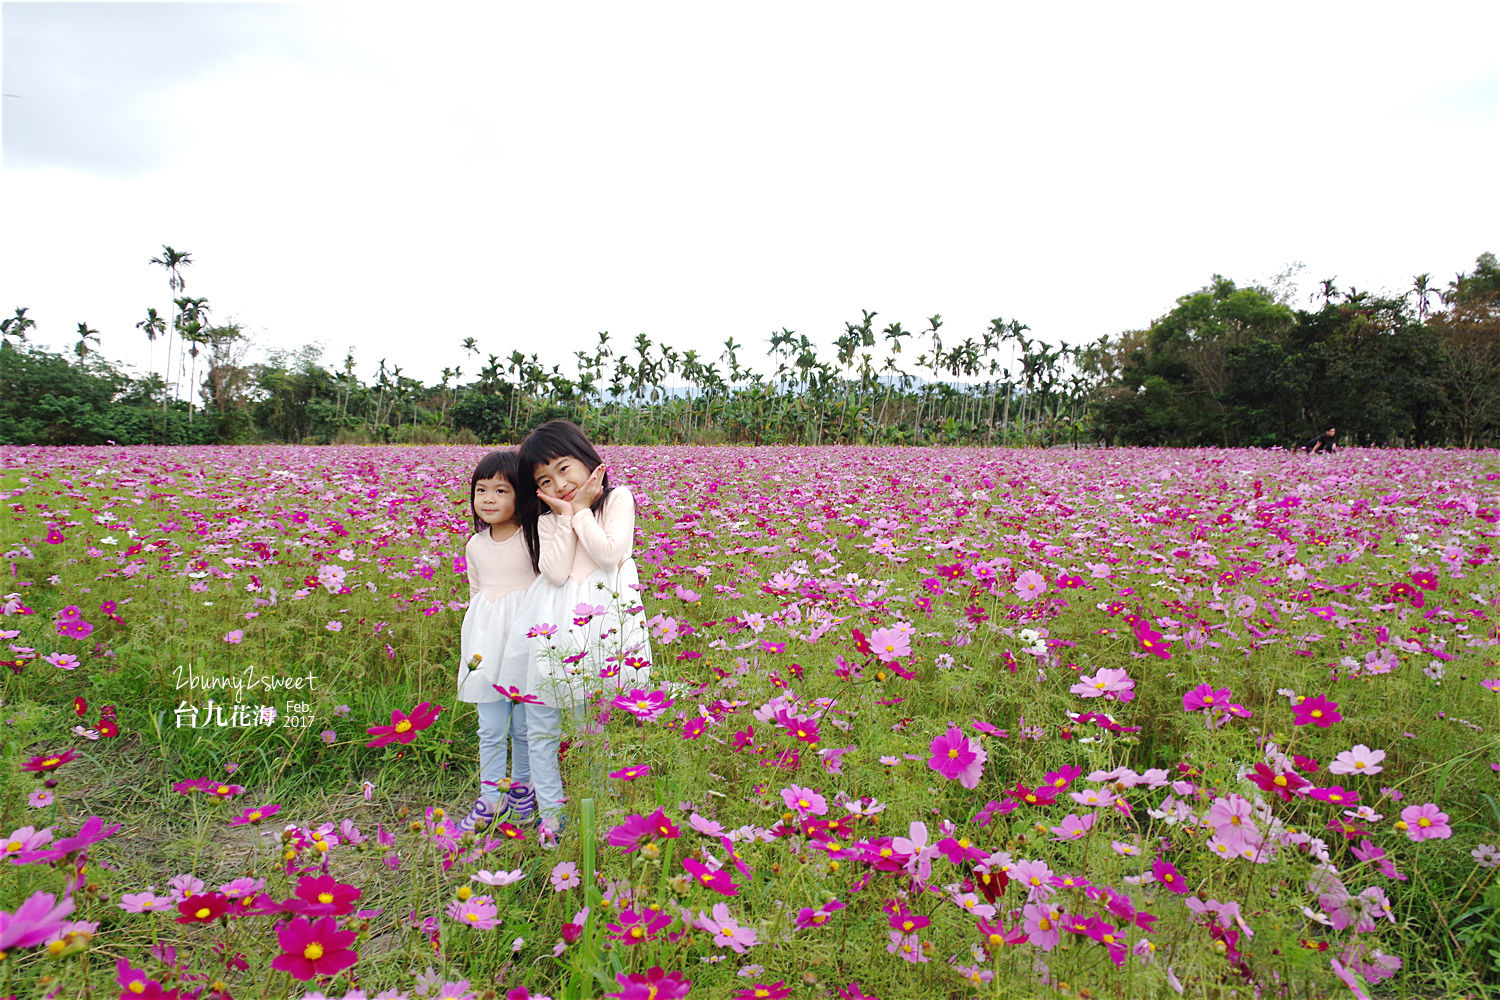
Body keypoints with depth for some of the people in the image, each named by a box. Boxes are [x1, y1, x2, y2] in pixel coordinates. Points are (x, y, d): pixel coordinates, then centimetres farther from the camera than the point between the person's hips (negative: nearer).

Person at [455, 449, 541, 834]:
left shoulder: (534, 538, -6)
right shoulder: (475, 546, 7)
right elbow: (476, 593, 17)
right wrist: (473, 643, 16)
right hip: (487, 642, 3)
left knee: (525, 725, 8)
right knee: (490, 728, 6)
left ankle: (522, 785, 31)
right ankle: (491, 798, 20)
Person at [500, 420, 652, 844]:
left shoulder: (617, 499, 3)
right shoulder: (548, 520, 10)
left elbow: (611, 554, -11)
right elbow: (556, 573, -6)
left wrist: (582, 511, -6)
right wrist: (567, 515, -7)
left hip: (605, 621, -3)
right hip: (556, 625, 3)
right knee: (539, 728, 7)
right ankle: (551, 813, 20)